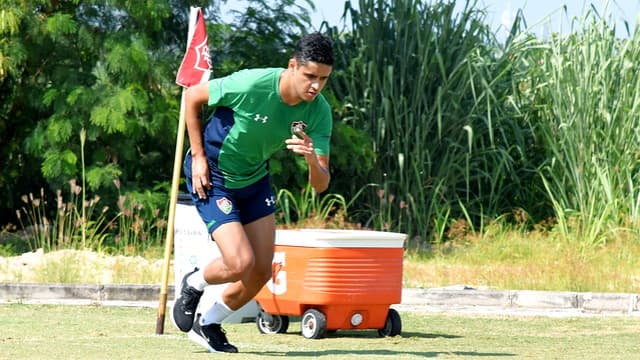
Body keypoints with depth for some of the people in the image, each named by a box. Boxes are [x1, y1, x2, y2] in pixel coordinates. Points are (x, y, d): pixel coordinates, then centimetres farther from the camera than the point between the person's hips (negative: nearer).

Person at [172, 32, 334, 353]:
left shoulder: (319, 112, -17)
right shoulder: (252, 85, -31)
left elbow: (320, 185, -17)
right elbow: (193, 96, -13)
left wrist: (312, 160, -40)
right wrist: (198, 156, -13)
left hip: (255, 179, 6)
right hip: (212, 178, -6)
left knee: (262, 272, 5)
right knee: (240, 264, -17)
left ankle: (207, 324, 29)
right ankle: (194, 285, 17)